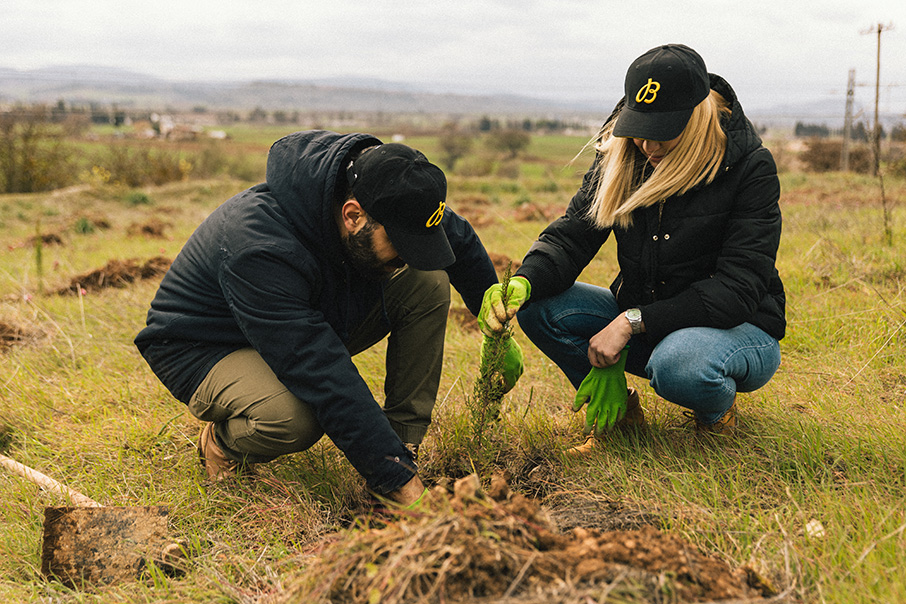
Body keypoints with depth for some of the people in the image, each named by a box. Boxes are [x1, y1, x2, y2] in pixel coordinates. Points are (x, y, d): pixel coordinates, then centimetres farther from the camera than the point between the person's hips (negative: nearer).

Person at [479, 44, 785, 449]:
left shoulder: (750, 167, -18)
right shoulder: (621, 154, -4)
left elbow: (739, 289, -23)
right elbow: (571, 236, -7)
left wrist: (632, 322, -29)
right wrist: (524, 282, -31)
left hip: (742, 329, -4)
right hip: (645, 328, 5)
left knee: (678, 365, -39)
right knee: (539, 307, -18)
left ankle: (717, 410, -2)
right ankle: (614, 405, 3)